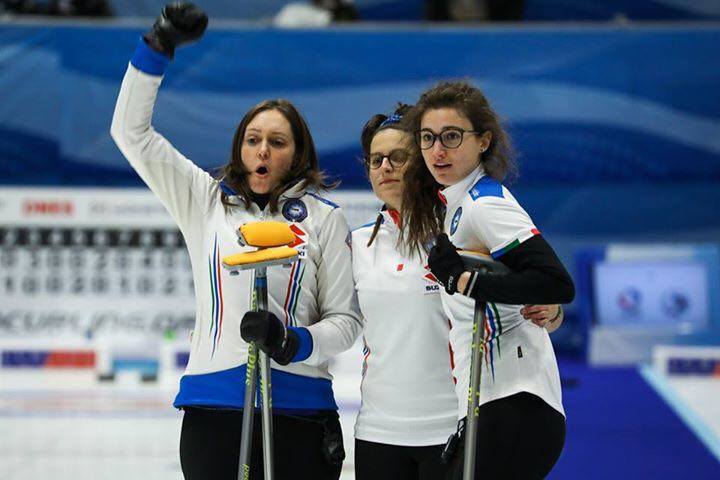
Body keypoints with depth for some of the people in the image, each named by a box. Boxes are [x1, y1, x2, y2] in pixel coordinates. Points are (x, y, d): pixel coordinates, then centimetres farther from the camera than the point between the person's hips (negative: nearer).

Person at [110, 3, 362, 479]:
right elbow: (131, 130, 7)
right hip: (212, 407, 1)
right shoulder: (206, 200, 11)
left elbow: (346, 318, 5)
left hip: (299, 408, -1)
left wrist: (293, 342, -14)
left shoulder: (324, 217, 6)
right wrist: (160, 44, 1)